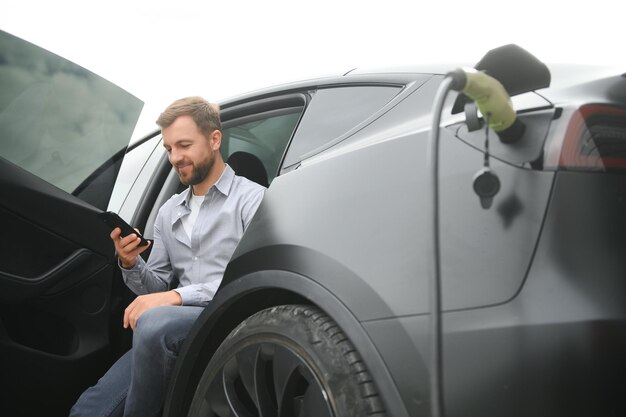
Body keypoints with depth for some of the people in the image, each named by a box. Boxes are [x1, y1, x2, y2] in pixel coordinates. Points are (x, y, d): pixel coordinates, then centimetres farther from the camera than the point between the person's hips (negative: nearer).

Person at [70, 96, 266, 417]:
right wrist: (130, 264, -2)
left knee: (155, 323, -35)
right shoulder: (168, 213, 21)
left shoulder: (251, 198, -1)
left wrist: (178, 295, -20)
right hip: (177, 325, 5)